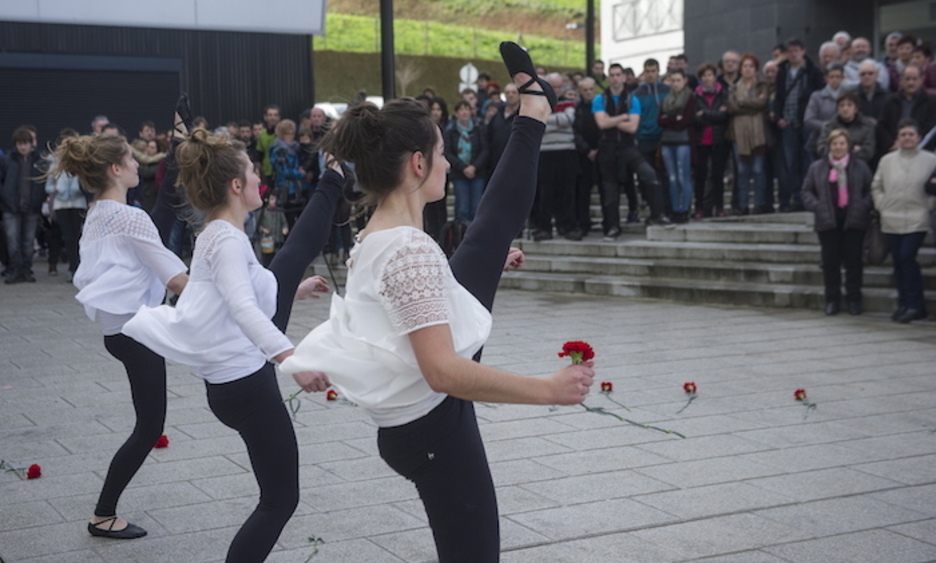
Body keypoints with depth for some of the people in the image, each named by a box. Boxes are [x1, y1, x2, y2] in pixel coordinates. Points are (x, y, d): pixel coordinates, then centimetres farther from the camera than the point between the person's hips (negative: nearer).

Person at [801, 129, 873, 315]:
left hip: (854, 221, 0)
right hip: (828, 221, 1)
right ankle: (832, 299, 12)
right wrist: (817, 207, -6)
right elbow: (807, 191, 9)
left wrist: (863, 207, -9)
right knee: (830, 262, 2)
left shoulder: (860, 166, 6)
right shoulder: (817, 167, 7)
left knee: (853, 261, 2)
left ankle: (854, 299, 11)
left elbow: (870, 190, 7)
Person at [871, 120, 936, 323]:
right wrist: (882, 206, 7)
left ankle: (915, 304, -5)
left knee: (907, 257, -15)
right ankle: (904, 303, 17)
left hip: (917, 220, -3)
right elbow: (876, 187, 18)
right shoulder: (887, 161, 9)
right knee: (898, 262, 6)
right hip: (892, 220, 4)